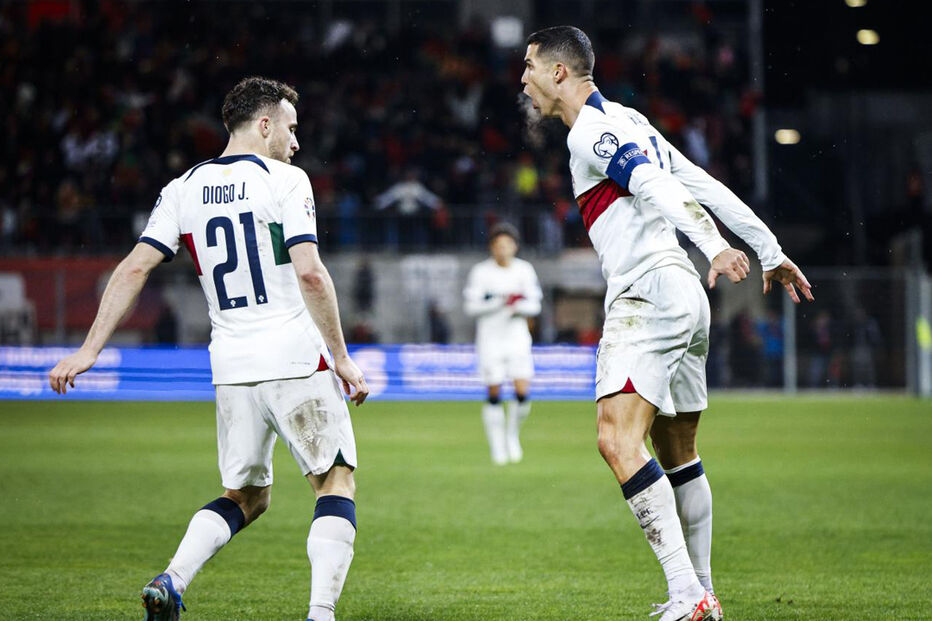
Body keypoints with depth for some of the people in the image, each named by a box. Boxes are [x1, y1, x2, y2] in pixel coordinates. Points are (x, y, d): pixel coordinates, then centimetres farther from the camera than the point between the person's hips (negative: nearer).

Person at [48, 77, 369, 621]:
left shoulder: (185, 189, 10)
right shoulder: (286, 181, -5)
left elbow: (135, 269, 3)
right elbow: (310, 274, -14)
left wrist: (89, 350, 4)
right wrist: (342, 358, -8)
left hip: (231, 366, 5)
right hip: (296, 356, -5)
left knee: (246, 496, 18)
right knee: (337, 484, 3)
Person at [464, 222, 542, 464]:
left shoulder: (524, 270, 4)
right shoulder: (480, 272, -4)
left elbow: (534, 305, 6)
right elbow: (471, 306, -7)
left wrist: (518, 307, -15)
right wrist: (500, 302, -17)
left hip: (517, 338, 2)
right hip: (490, 340, -2)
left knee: (523, 392, -9)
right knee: (494, 394, -2)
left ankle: (513, 434, 16)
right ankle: (497, 447, 11)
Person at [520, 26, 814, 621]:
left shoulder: (592, 131, -7)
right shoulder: (626, 121, 22)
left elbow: (657, 188, -23)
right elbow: (706, 186, 21)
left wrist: (715, 246, -37)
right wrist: (770, 250, 21)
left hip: (652, 292, -11)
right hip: (684, 299, 11)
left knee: (619, 440, -20)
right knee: (677, 455, 16)